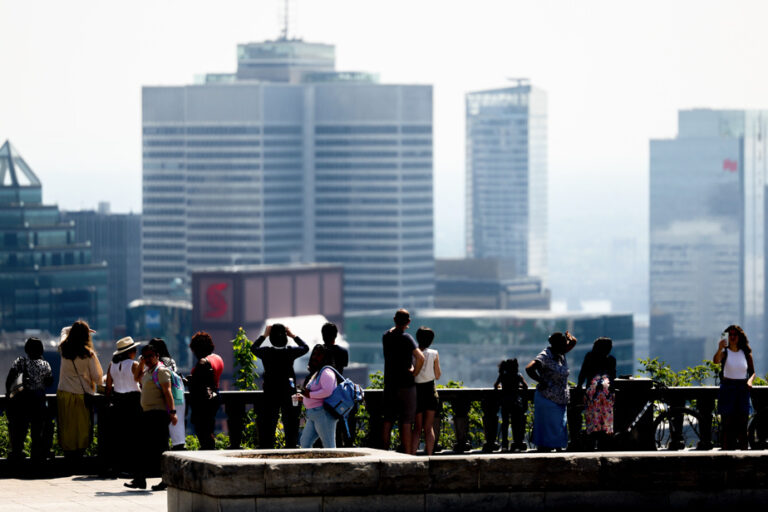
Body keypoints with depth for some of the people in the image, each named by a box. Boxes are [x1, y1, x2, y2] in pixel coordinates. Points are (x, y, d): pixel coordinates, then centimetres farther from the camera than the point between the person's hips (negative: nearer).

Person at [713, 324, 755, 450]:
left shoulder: (746, 353, 7)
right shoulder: (725, 353, -1)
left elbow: (752, 372, 15)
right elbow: (716, 361, -23)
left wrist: (750, 380, -8)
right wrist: (720, 349, -43)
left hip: (742, 390, 2)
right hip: (727, 389, -2)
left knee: (742, 425, 2)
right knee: (727, 425, -3)